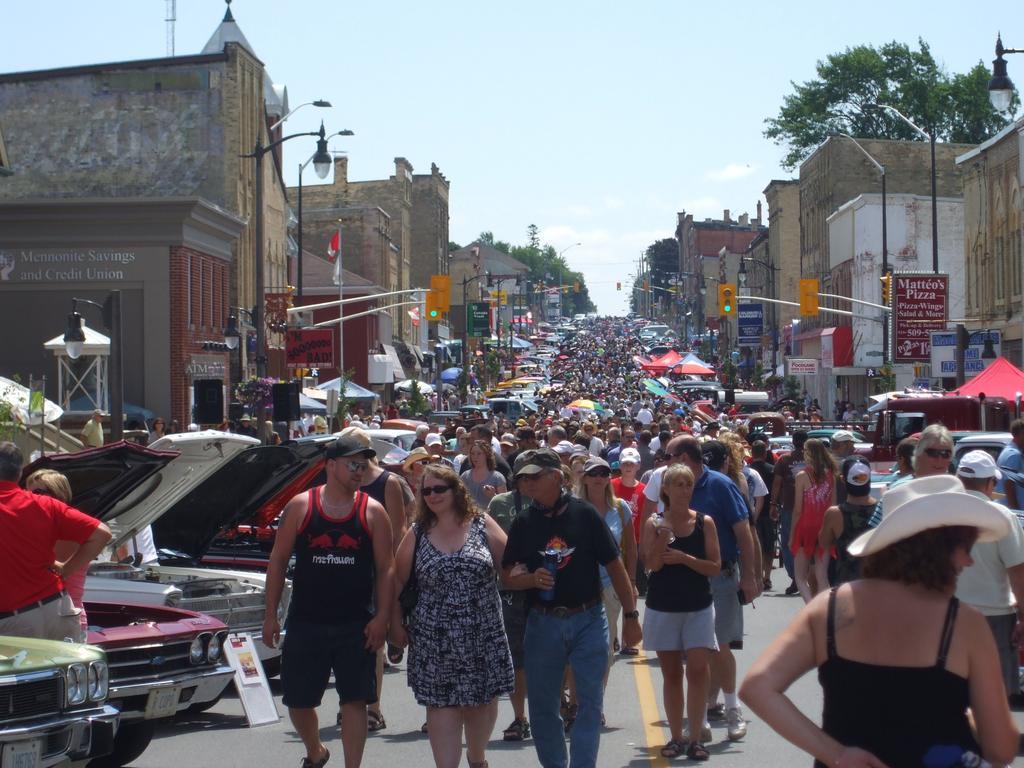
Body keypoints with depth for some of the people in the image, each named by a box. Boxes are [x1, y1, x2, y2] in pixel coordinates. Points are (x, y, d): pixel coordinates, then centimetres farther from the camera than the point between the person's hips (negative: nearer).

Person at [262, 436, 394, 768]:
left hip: (356, 625, -1)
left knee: (355, 700, -2)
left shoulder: (372, 511, 0)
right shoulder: (300, 506, 0)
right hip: (305, 624, 1)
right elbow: (278, 560, 4)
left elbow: (386, 568, 1)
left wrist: (381, 617, -8)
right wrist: (271, 614, 0)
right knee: (298, 700, 8)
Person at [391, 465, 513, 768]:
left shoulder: (482, 524, 1)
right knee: (442, 704, -5)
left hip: (483, 632, 0)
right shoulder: (417, 535, 4)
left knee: (482, 700, 10)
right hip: (434, 638, 0)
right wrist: (396, 623, 4)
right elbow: (397, 580, 8)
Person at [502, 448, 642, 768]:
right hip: (543, 622, 3)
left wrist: (631, 615, -2)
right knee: (543, 708, 9)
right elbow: (508, 577, 6)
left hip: (588, 621, -3)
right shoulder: (523, 524, 2)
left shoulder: (584, 514, -5)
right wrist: (532, 579, -16)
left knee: (590, 703, 0)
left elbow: (615, 566, -1)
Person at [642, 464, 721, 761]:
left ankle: (695, 737, -4)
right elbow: (652, 564, -12)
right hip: (663, 607, 0)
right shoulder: (654, 523, -1)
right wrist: (663, 536, -25)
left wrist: (684, 558, -16)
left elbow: (715, 567, -4)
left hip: (698, 606, 0)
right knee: (671, 673, 6)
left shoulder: (704, 522, 0)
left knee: (697, 669, -11)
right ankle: (677, 737, 14)